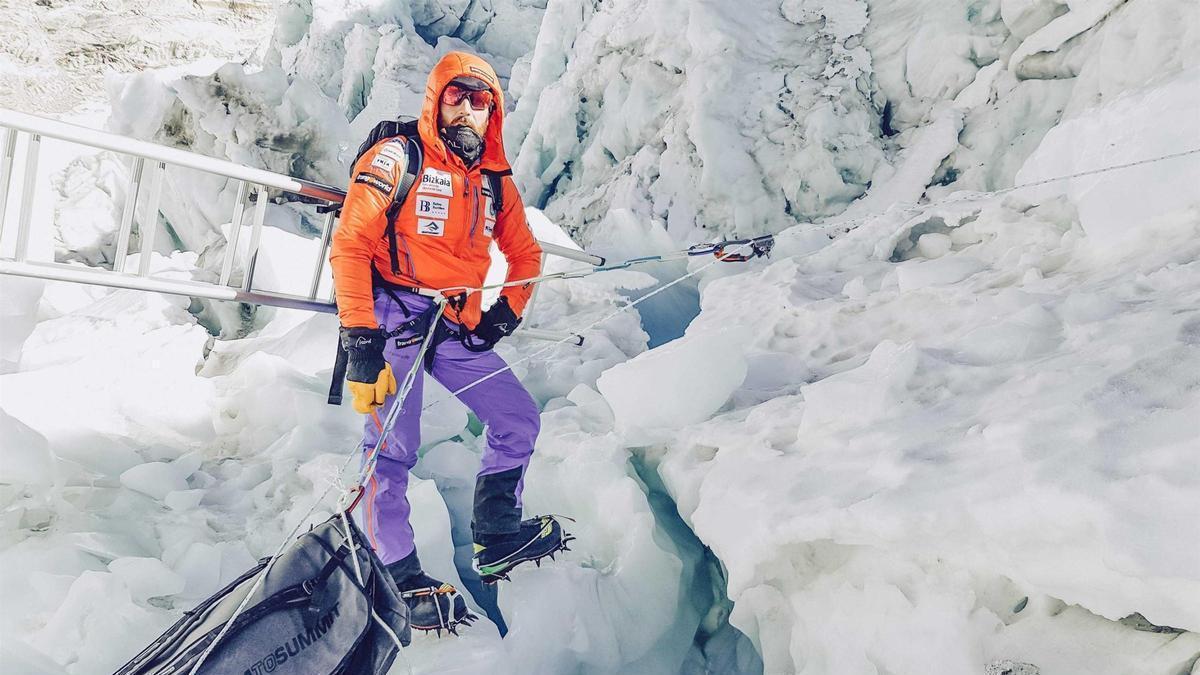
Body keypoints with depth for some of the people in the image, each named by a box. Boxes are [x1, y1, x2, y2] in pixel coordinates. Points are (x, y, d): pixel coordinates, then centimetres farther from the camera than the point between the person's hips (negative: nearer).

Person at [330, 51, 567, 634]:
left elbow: (525, 254, 23)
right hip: (393, 318, -6)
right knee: (393, 449, -11)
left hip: (455, 328, 6)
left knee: (519, 420, 3)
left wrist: (506, 311, 5)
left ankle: (496, 538, 20)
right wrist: (359, 338, -18)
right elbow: (350, 245, -11)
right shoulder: (397, 158, -5)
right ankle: (399, 578, 5)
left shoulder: (495, 181, 12)